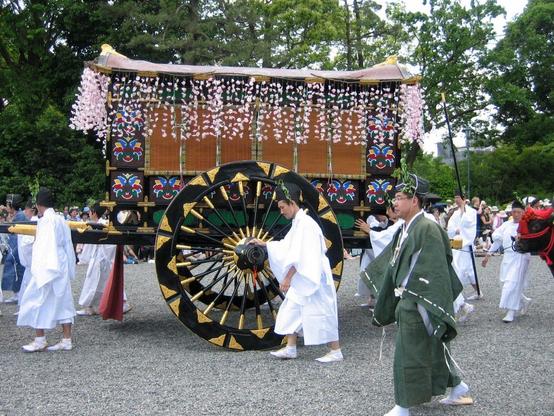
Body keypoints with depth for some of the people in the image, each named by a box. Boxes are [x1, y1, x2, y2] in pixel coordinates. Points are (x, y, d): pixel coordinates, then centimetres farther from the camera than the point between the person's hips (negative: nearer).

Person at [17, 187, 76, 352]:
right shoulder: (61, 220, 11)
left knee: (36, 300, 2)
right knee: (63, 301, 8)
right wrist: (69, 268, 16)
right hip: (62, 268, 8)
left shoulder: (45, 220, -13)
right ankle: (67, 340, 10)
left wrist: (40, 271, -18)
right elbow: (68, 245, 12)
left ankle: (40, 340, 6)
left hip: (48, 268, -8)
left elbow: (44, 247, -19)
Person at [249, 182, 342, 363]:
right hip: (302, 279, 10)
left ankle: (336, 351, 6)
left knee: (320, 313, -4)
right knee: (291, 310, 12)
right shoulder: (298, 223, 13)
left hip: (312, 278, -10)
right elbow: (286, 246, 24)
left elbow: (300, 255, -22)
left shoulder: (305, 223, -18)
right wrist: (263, 244, 24)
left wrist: (287, 277, -20)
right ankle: (290, 348, 19)